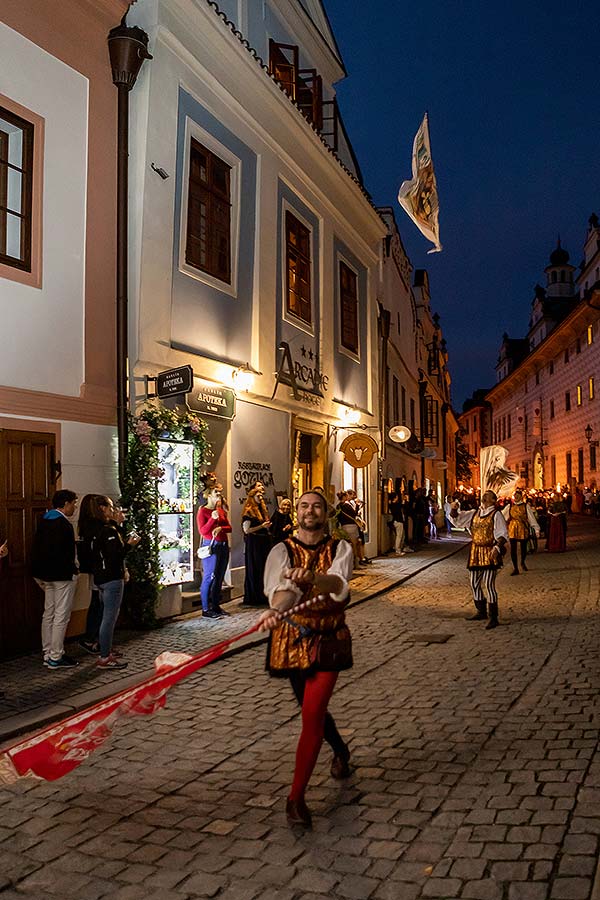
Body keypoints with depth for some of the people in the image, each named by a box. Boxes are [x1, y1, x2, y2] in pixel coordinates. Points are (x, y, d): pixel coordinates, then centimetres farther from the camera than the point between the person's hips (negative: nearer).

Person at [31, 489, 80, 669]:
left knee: (49, 614, 14)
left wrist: (41, 574, 17)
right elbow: (61, 552, -24)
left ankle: (48, 654, 21)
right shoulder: (63, 524, -18)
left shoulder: (43, 521, 10)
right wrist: (72, 570, -12)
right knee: (61, 617, -3)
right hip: (62, 575, -10)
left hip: (45, 574, 10)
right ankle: (56, 658, 0)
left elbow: (37, 548, 14)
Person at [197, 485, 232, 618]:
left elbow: (229, 527, 11)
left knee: (219, 577, 9)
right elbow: (202, 531, -12)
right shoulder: (203, 511, -4)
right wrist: (213, 519, -23)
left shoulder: (221, 510, 16)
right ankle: (205, 610, -6)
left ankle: (216, 606, 16)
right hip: (211, 546, -7)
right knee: (209, 577, -9)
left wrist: (220, 528, -9)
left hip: (223, 545, 7)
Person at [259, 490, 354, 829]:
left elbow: (338, 583, -27)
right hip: (292, 639, 2)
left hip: (329, 639, -2)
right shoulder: (283, 551, -6)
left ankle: (297, 798, 0)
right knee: (313, 710, 19)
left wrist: (313, 577, -50)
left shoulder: (340, 549, -5)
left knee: (313, 713, -11)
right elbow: (282, 590, -26)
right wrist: (276, 610, -49)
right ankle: (341, 752, 50)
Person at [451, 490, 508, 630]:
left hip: (490, 553, -7)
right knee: (475, 584, 14)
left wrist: (497, 547, -26)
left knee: (489, 584, -11)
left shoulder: (496, 515, -6)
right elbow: (457, 519, 12)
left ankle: (494, 618, -4)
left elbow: (503, 534, -11)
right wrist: (454, 510, -9)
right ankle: (481, 612, 31)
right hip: (475, 552, 7)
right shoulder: (474, 513, 12)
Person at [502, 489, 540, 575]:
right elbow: (502, 516, 7)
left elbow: (532, 518, -1)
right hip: (512, 529, 1)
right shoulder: (509, 506, 3)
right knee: (513, 549, -4)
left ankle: (523, 563, 39)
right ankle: (515, 568, 3)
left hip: (523, 529, -1)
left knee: (523, 548, 10)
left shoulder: (526, 506, -1)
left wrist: (536, 529, -4)